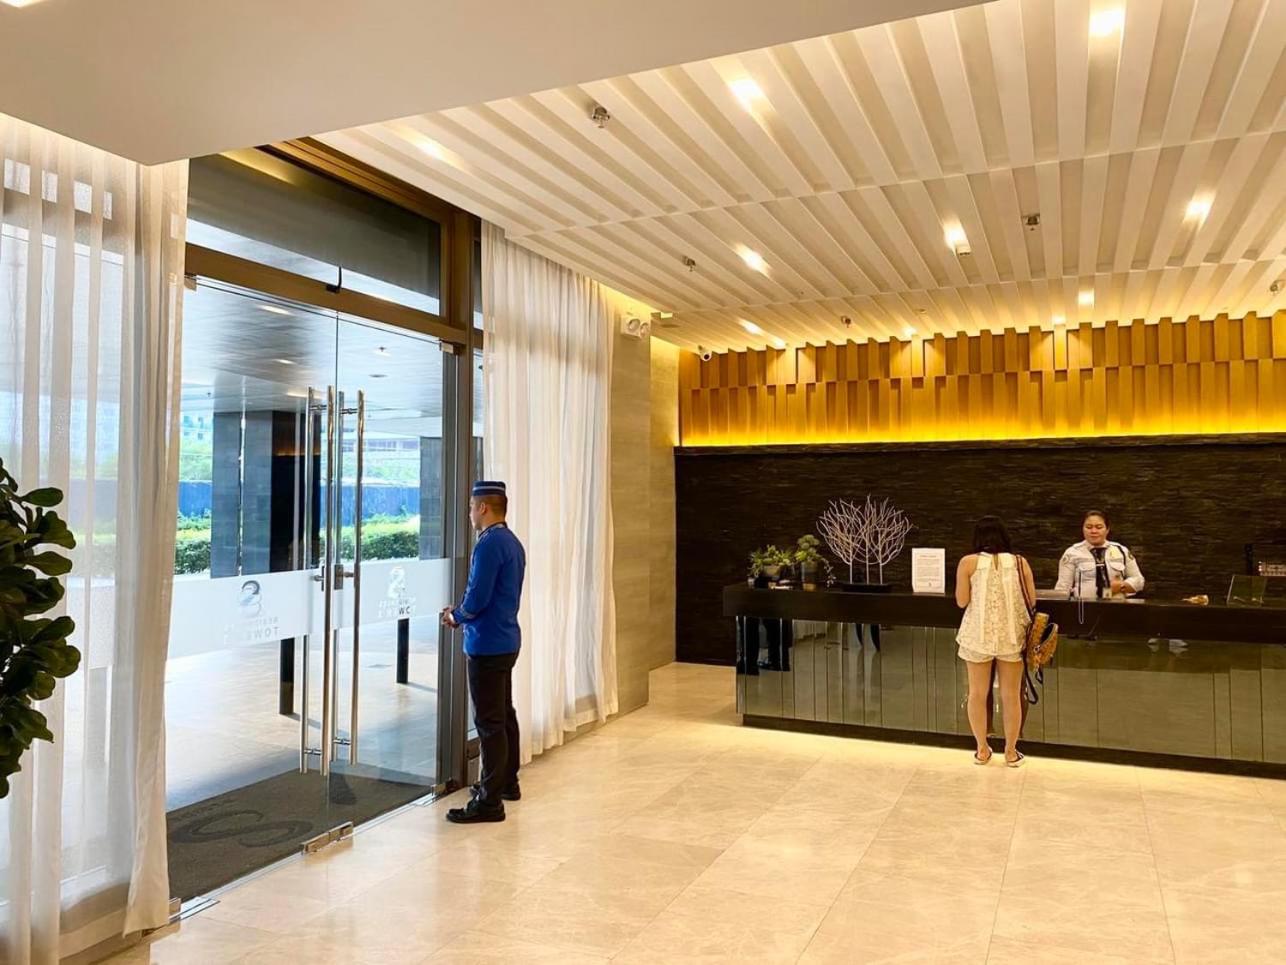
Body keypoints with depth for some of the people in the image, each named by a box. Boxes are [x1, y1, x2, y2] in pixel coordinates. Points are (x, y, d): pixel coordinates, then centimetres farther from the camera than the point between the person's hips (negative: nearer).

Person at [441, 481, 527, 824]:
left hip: (487, 645, -10)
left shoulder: (489, 545, -19)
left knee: (489, 723, -4)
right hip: (507, 640, 10)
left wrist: (457, 617, -2)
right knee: (504, 715, 19)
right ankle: (507, 782, 33)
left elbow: (477, 599, -22)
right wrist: (461, 612, 10)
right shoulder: (512, 542, 11)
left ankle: (489, 801, 3)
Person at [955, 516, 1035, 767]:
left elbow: (962, 602, -5)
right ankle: (1011, 752, 21)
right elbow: (1032, 599, 2)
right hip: (1012, 635, 1)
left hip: (978, 635, -1)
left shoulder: (968, 562, -6)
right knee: (1011, 695, 12)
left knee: (978, 694, 12)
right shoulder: (1019, 562, -2)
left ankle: (982, 750, 22)